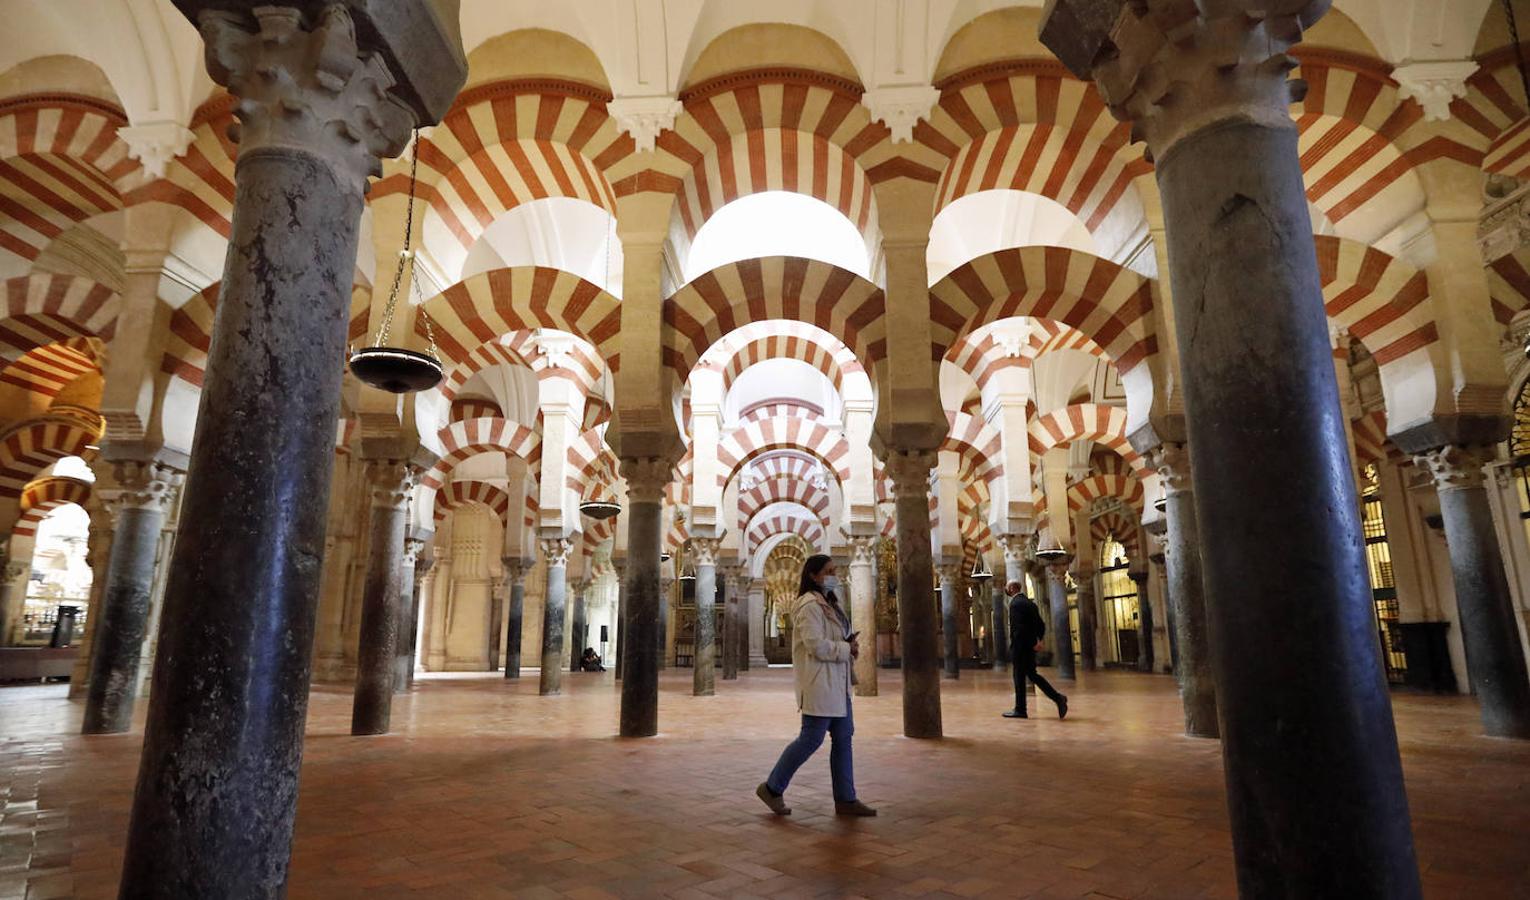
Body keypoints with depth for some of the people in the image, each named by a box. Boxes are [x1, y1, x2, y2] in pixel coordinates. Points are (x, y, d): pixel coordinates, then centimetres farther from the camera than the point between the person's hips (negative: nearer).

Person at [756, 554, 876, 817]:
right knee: (812, 739, -4)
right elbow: (817, 646, -24)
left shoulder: (828, 603, 17)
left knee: (843, 737, 10)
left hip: (836, 684, 10)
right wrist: (848, 649, -12)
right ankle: (772, 788, 11)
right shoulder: (810, 605, -16)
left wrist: (849, 642, 4)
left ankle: (845, 799, 18)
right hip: (818, 684, -10)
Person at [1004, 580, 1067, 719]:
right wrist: (1037, 640, 8)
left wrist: (1034, 643, -15)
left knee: (1019, 677, -1)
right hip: (1030, 647, 9)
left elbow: (1019, 628, -22)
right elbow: (1041, 625, 16)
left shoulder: (1015, 603, -14)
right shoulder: (1030, 603, 15)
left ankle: (1020, 710, 6)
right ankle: (1058, 698, 4)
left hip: (1020, 646, -9)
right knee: (1032, 674, 14)